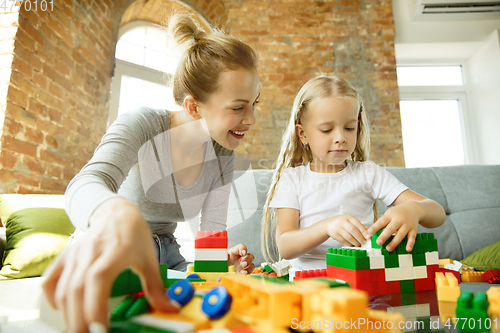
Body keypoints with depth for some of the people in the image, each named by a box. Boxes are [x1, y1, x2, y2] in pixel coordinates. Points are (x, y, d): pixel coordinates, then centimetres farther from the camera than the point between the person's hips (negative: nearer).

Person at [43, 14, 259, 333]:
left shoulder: (223, 158, -5)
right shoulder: (142, 125, -21)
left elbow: (211, 233, -4)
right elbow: (84, 185, -38)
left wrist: (224, 257, -28)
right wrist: (114, 214, -62)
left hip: (165, 258, 4)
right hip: (101, 259, -4)